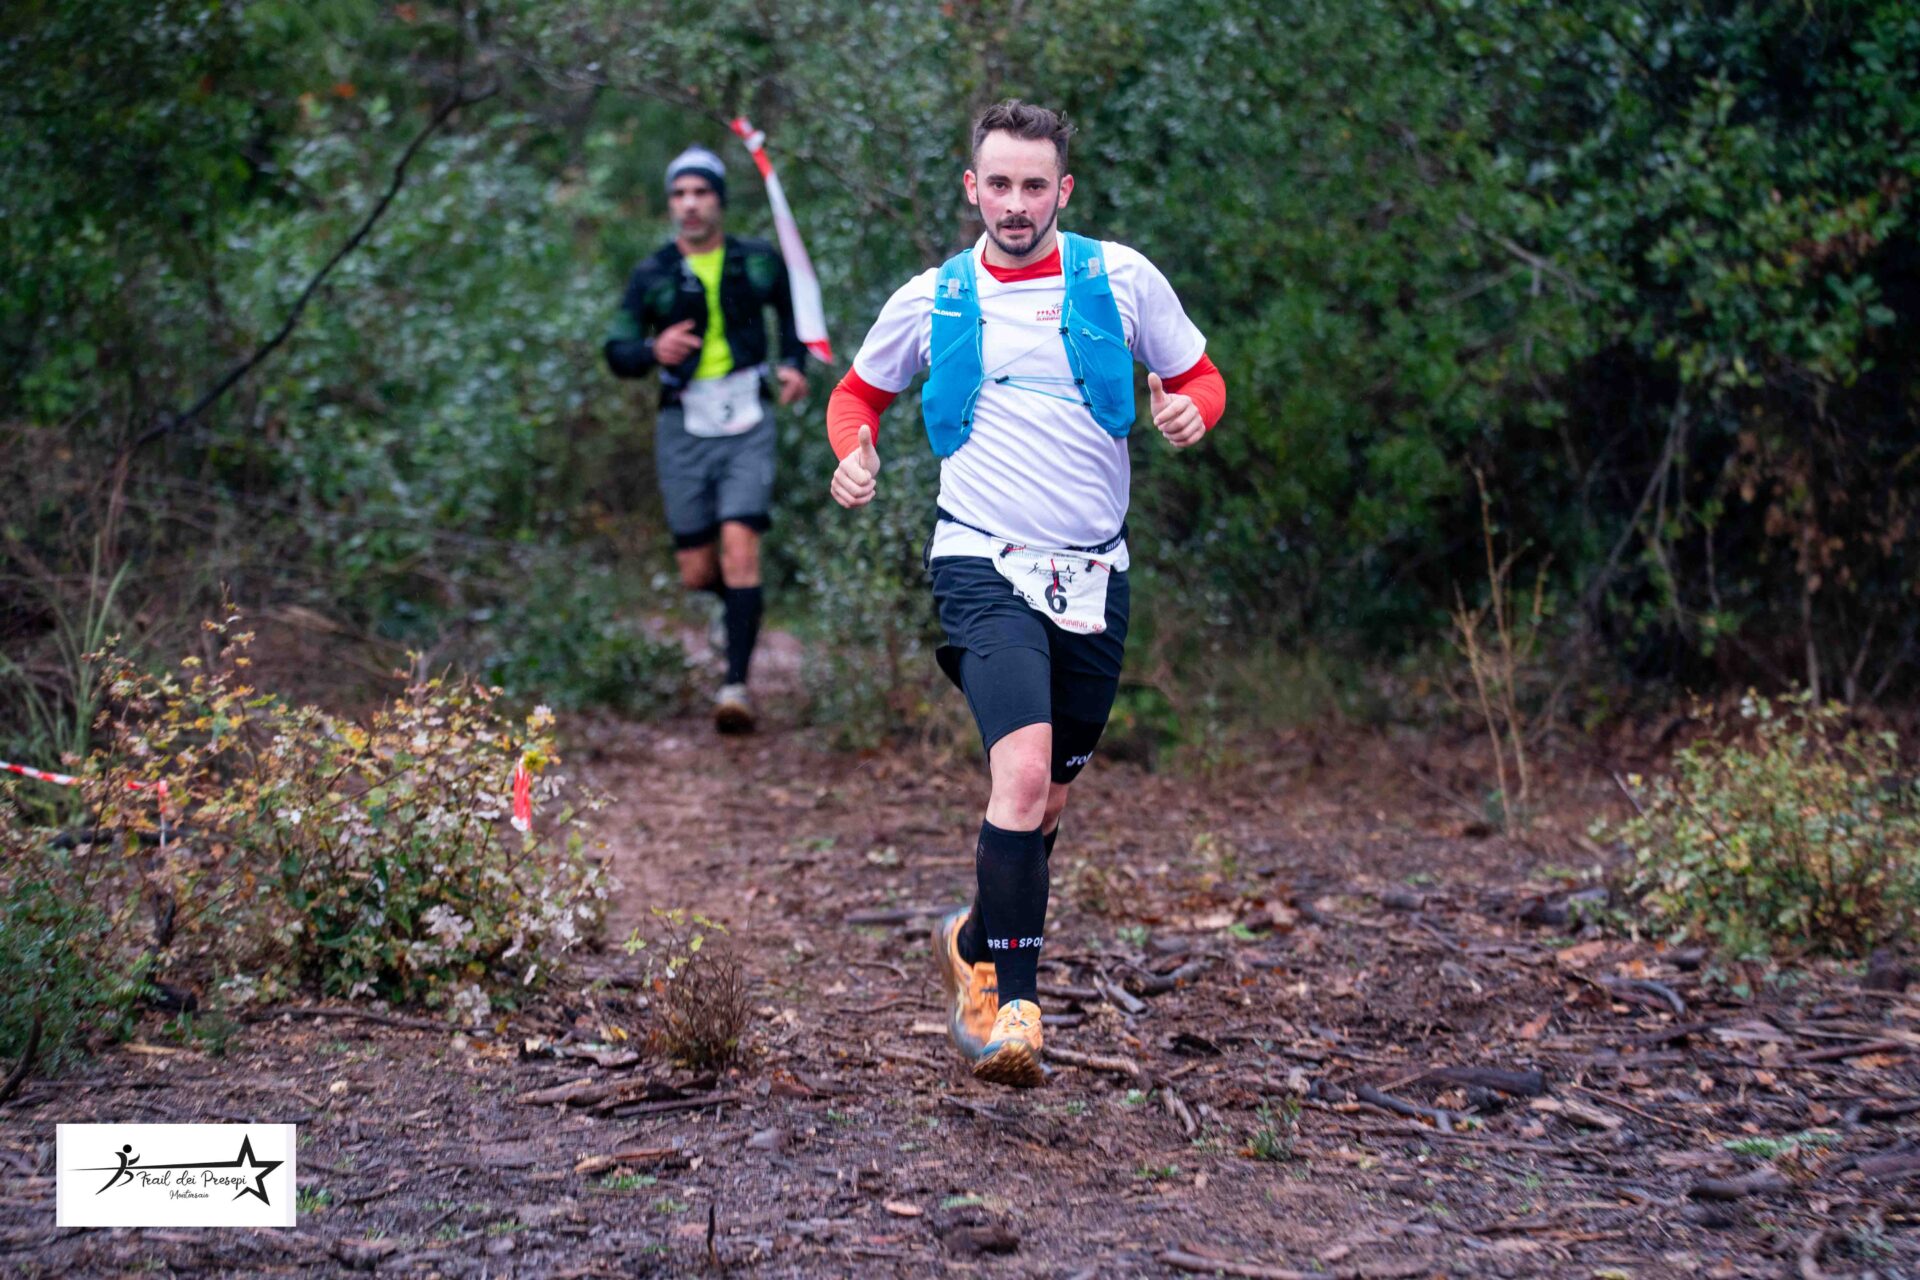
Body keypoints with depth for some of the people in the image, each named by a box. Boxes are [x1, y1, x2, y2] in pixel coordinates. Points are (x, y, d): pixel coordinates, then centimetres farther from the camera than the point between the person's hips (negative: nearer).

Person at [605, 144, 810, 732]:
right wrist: (654, 351, -18)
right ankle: (743, 604, 39)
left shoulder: (757, 261, 2)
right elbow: (616, 352, 3)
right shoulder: (652, 275, 1)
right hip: (684, 430, 1)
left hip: (747, 425, -1)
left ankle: (737, 683, -13)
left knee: (739, 550, -17)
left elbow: (793, 309, 20)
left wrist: (795, 363, 2)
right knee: (697, 574, 4)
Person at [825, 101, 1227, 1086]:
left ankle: (975, 943, 39)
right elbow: (859, 391, 19)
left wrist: (1190, 412, -12)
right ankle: (1010, 1004, -15)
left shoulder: (1121, 278, 2)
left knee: (1047, 800, 13)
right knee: (1024, 772, -23)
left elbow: (1200, 378, 12)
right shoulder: (931, 301, 4)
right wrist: (853, 453, -3)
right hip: (984, 564, -2)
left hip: (1095, 577, 3)